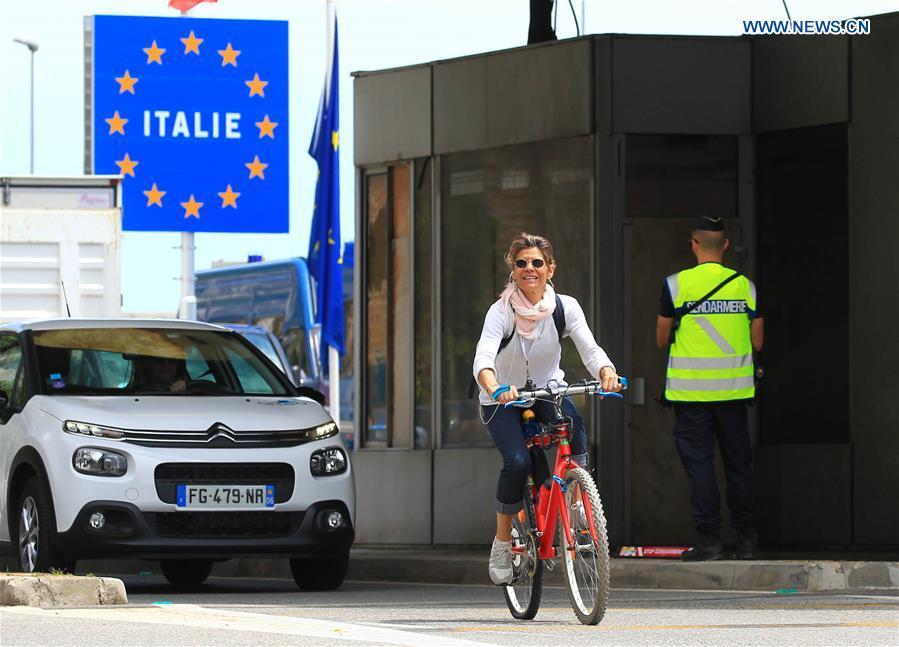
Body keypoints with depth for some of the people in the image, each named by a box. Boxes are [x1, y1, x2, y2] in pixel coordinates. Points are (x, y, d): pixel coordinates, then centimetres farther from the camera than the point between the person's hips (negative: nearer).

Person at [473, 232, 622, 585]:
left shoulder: (565, 307, -13)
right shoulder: (502, 311, -21)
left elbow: (590, 349, -24)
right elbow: (483, 357, -37)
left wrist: (607, 373, -47)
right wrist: (494, 388, -58)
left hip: (547, 390, 2)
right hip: (503, 398, -2)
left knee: (573, 424, -33)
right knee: (517, 462, -25)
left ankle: (578, 505, -20)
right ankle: (502, 543, -6)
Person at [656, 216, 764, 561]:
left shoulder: (676, 284, -6)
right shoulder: (745, 285, 2)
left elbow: (662, 339, 2)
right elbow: (757, 341, 6)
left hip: (691, 390, -3)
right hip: (733, 389, 3)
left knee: (698, 462, 0)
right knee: (739, 464, 10)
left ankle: (708, 538, -5)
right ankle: (746, 539, 12)